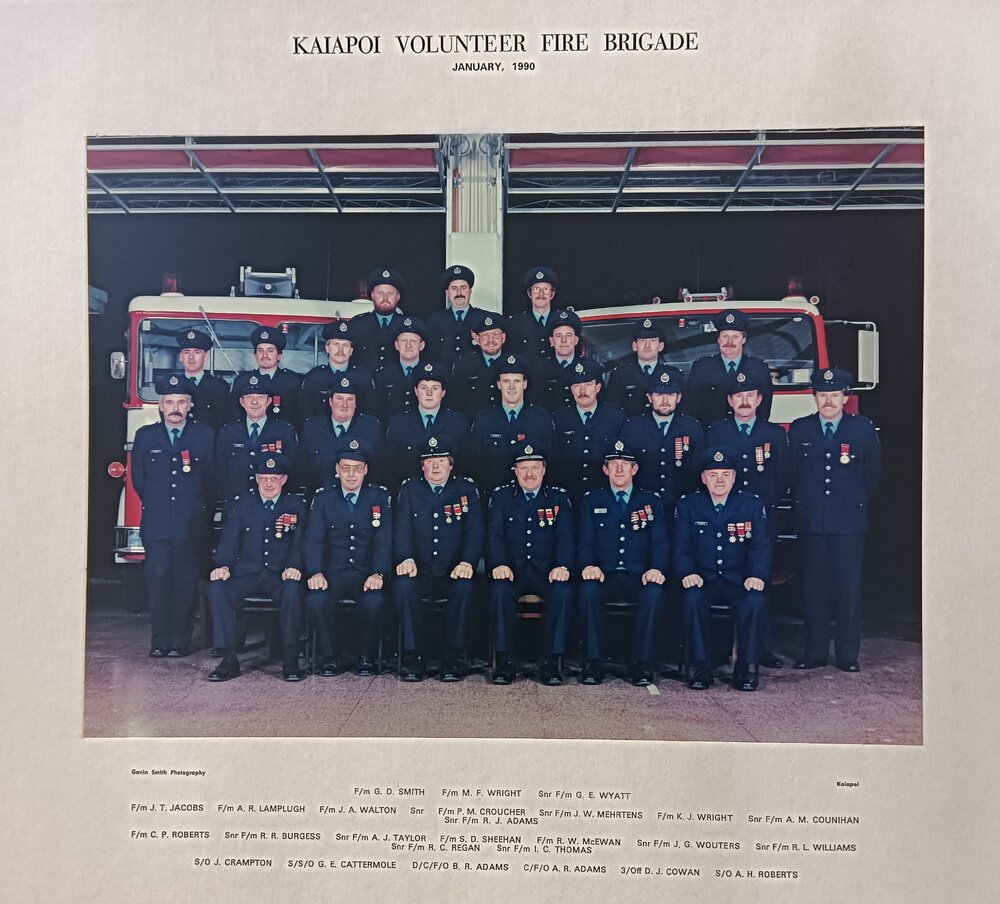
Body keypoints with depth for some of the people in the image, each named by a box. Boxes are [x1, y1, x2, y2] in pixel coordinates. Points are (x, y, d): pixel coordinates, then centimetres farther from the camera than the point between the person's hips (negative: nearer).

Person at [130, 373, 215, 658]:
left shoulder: (205, 436, 5)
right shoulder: (145, 436, 10)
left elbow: (212, 480, 7)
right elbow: (137, 478, 16)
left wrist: (202, 513, 8)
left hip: (192, 526, -1)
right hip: (156, 526, 1)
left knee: (186, 586, 0)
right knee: (157, 583, -3)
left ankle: (180, 642, 8)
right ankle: (159, 642, 6)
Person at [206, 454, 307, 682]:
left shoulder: (296, 507, 10)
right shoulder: (239, 505, 13)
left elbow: (299, 544, 4)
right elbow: (228, 542, 6)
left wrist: (294, 567, -18)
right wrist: (223, 566, -15)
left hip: (279, 575, -1)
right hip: (246, 573, 2)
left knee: (292, 590, -35)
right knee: (217, 589, -28)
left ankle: (290, 661, -23)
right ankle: (229, 659, -18)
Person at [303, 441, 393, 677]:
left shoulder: (380, 497, 5)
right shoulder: (322, 498, 7)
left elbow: (384, 540, -3)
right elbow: (313, 539, -3)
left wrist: (378, 574, -19)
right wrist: (315, 573, -21)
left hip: (366, 574, -1)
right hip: (333, 573, 1)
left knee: (375, 600, -32)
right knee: (316, 599, -30)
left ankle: (367, 658, -9)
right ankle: (327, 658, -9)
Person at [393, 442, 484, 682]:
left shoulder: (466, 489, 8)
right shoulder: (409, 489, 11)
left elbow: (475, 530, -1)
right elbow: (402, 530, 1)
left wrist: (467, 562, -19)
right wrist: (406, 559, -20)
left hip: (453, 574, -1)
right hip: (420, 572, 1)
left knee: (464, 587, -33)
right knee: (402, 584, -31)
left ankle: (453, 660, -21)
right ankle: (413, 658, -21)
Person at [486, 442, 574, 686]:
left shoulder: (559, 498, 11)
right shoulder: (500, 496, 11)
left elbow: (566, 536, 1)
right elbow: (494, 535, 0)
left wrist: (563, 566, -19)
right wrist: (499, 564, -20)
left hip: (547, 571, 0)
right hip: (513, 570, 0)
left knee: (563, 591, -31)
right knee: (500, 590, -33)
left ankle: (551, 661, -21)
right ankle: (505, 660, -22)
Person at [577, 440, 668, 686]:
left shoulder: (651, 502, 16)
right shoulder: (591, 502, 15)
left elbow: (661, 543, 6)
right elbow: (585, 543, 6)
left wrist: (656, 568, -16)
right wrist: (588, 565, -17)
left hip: (639, 577, 0)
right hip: (604, 576, 0)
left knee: (654, 592, -34)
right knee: (588, 590, -34)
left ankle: (642, 664, -25)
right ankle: (593, 662, -25)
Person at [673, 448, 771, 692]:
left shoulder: (753, 505, 6)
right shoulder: (687, 505, 6)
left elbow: (761, 545, -2)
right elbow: (681, 546, 0)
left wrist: (757, 575, -22)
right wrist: (688, 573, -20)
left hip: (739, 581, 0)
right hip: (703, 581, 0)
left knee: (755, 601, -31)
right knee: (692, 598, -33)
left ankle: (746, 667, -14)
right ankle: (701, 667, -20)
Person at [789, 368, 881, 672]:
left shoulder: (863, 429, 3)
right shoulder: (799, 430, 6)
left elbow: (873, 474, 11)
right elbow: (791, 474, 12)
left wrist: (855, 504, 13)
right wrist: (802, 506, 11)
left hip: (849, 523, -1)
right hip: (810, 522, 1)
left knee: (849, 588, 1)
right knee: (814, 588, 6)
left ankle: (848, 655, 12)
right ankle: (815, 652, 15)